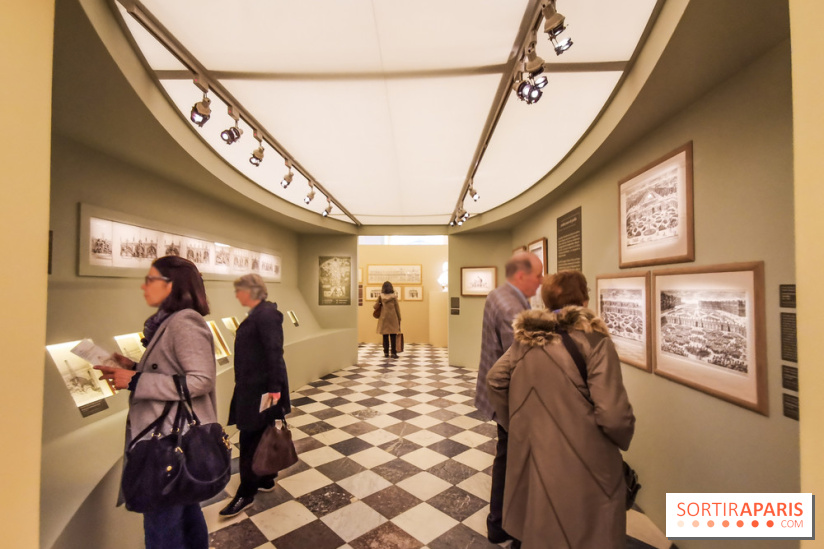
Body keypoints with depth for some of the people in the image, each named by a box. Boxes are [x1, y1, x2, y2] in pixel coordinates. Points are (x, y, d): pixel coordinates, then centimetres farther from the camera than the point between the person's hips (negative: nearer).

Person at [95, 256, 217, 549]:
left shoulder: (185, 322, -20)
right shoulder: (170, 321, 10)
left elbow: (201, 380, -26)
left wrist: (135, 381, -21)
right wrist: (133, 368, 5)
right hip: (175, 434, 10)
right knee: (185, 510, 24)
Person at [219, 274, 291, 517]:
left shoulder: (266, 314, -20)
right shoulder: (258, 313, 10)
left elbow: (274, 352, -25)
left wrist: (275, 387, -25)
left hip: (261, 388, -10)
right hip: (253, 386, 10)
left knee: (251, 439, 3)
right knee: (260, 436, 20)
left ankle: (246, 494, 19)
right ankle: (265, 479, 36)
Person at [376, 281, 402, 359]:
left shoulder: (381, 296, 1)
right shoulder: (394, 296, -2)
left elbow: (375, 306, 0)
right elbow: (397, 308, 0)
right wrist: (399, 318, 8)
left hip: (384, 318, 2)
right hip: (393, 318, -1)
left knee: (385, 336, 8)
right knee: (393, 336, 1)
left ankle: (386, 352, 11)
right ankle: (393, 353, -1)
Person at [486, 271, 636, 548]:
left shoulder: (526, 338, -1)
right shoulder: (594, 340, -16)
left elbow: (495, 380, 3)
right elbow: (613, 415, -20)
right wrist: (624, 439, 2)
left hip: (533, 457, 5)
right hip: (582, 467, -4)